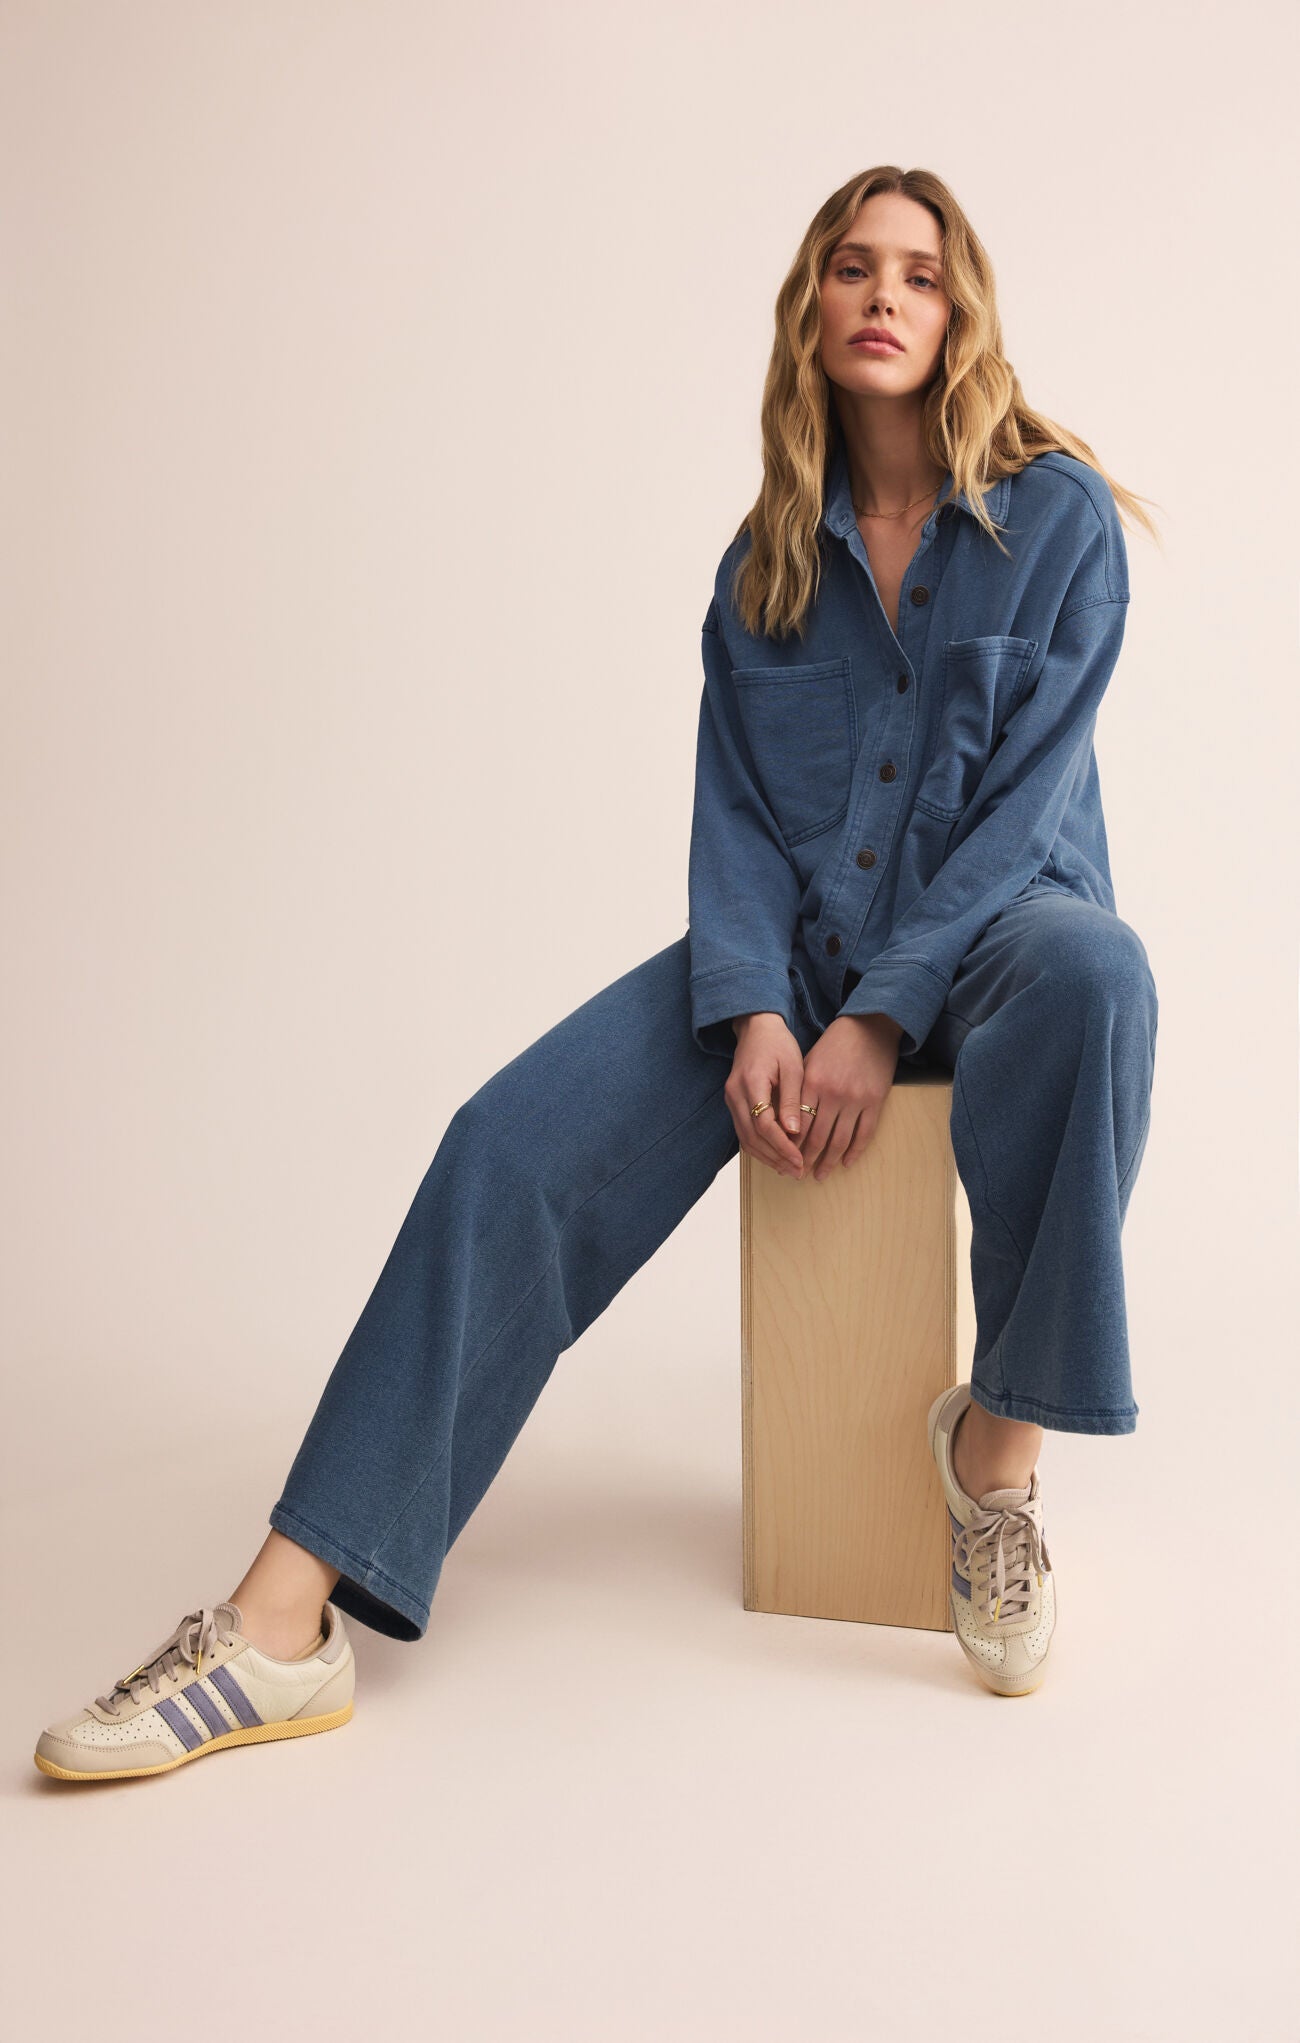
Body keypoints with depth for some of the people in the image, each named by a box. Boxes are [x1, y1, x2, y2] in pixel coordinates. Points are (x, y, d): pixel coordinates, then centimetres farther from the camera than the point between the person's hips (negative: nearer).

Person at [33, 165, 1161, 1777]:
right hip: (799, 938, 3)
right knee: (516, 1140, -20)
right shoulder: (769, 553, 9)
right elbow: (735, 804, 3)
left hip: (988, 923, -2)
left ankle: (998, 1439, -21)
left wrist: (880, 1017, -21)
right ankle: (285, 1618, -22)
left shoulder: (1057, 513, -2)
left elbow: (1028, 788, -10)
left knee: (1091, 975, -41)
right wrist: (753, 1013, -15)